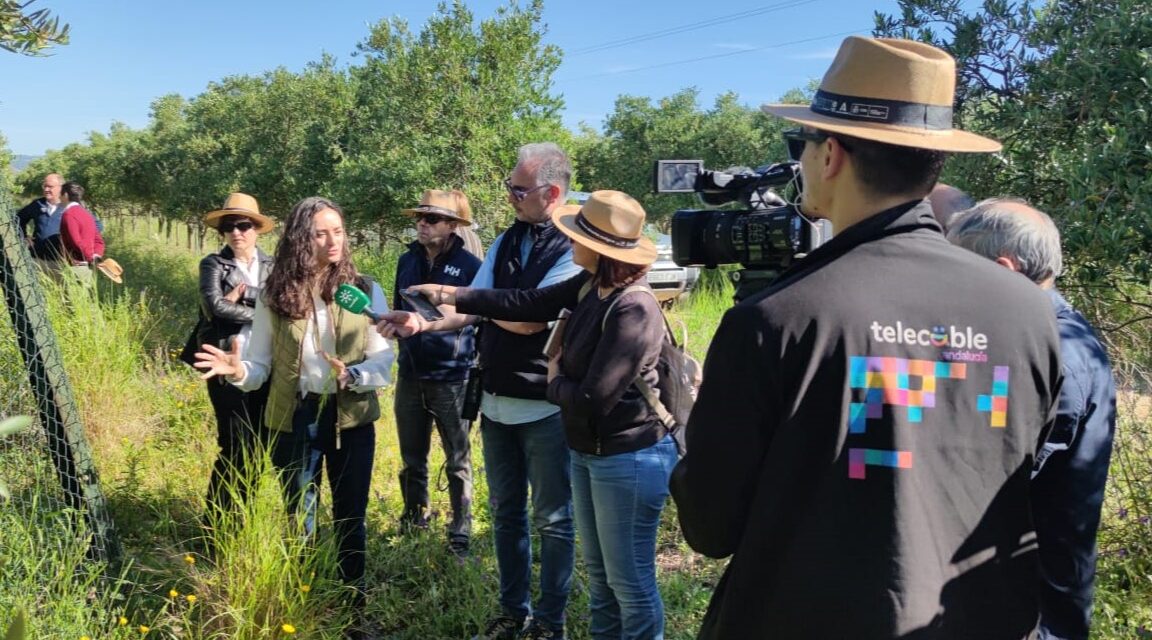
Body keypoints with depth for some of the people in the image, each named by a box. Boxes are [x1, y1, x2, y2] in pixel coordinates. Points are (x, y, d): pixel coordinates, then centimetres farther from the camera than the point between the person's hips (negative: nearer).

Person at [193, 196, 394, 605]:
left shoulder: (364, 290, -5)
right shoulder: (274, 295, -3)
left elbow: (383, 360, -9)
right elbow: (261, 366, -2)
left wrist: (353, 376, -28)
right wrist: (238, 371, -24)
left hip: (351, 418, 0)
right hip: (294, 418, 1)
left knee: (350, 515, 12)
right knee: (298, 516, 15)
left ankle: (353, 600, 30)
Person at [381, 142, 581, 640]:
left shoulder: (573, 249, -14)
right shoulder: (505, 243, 7)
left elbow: (530, 319, -22)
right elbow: (473, 310, 6)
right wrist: (424, 322, -11)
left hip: (545, 407, -7)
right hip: (496, 402, 7)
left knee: (552, 519, 7)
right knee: (506, 514, 17)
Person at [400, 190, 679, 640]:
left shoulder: (634, 309, -27)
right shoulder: (591, 286, 0)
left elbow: (592, 401, -27)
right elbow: (528, 302, 6)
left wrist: (555, 380, -6)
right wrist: (449, 296, 7)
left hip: (629, 460, -9)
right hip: (589, 452, 9)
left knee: (630, 581, 7)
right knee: (599, 572, 23)